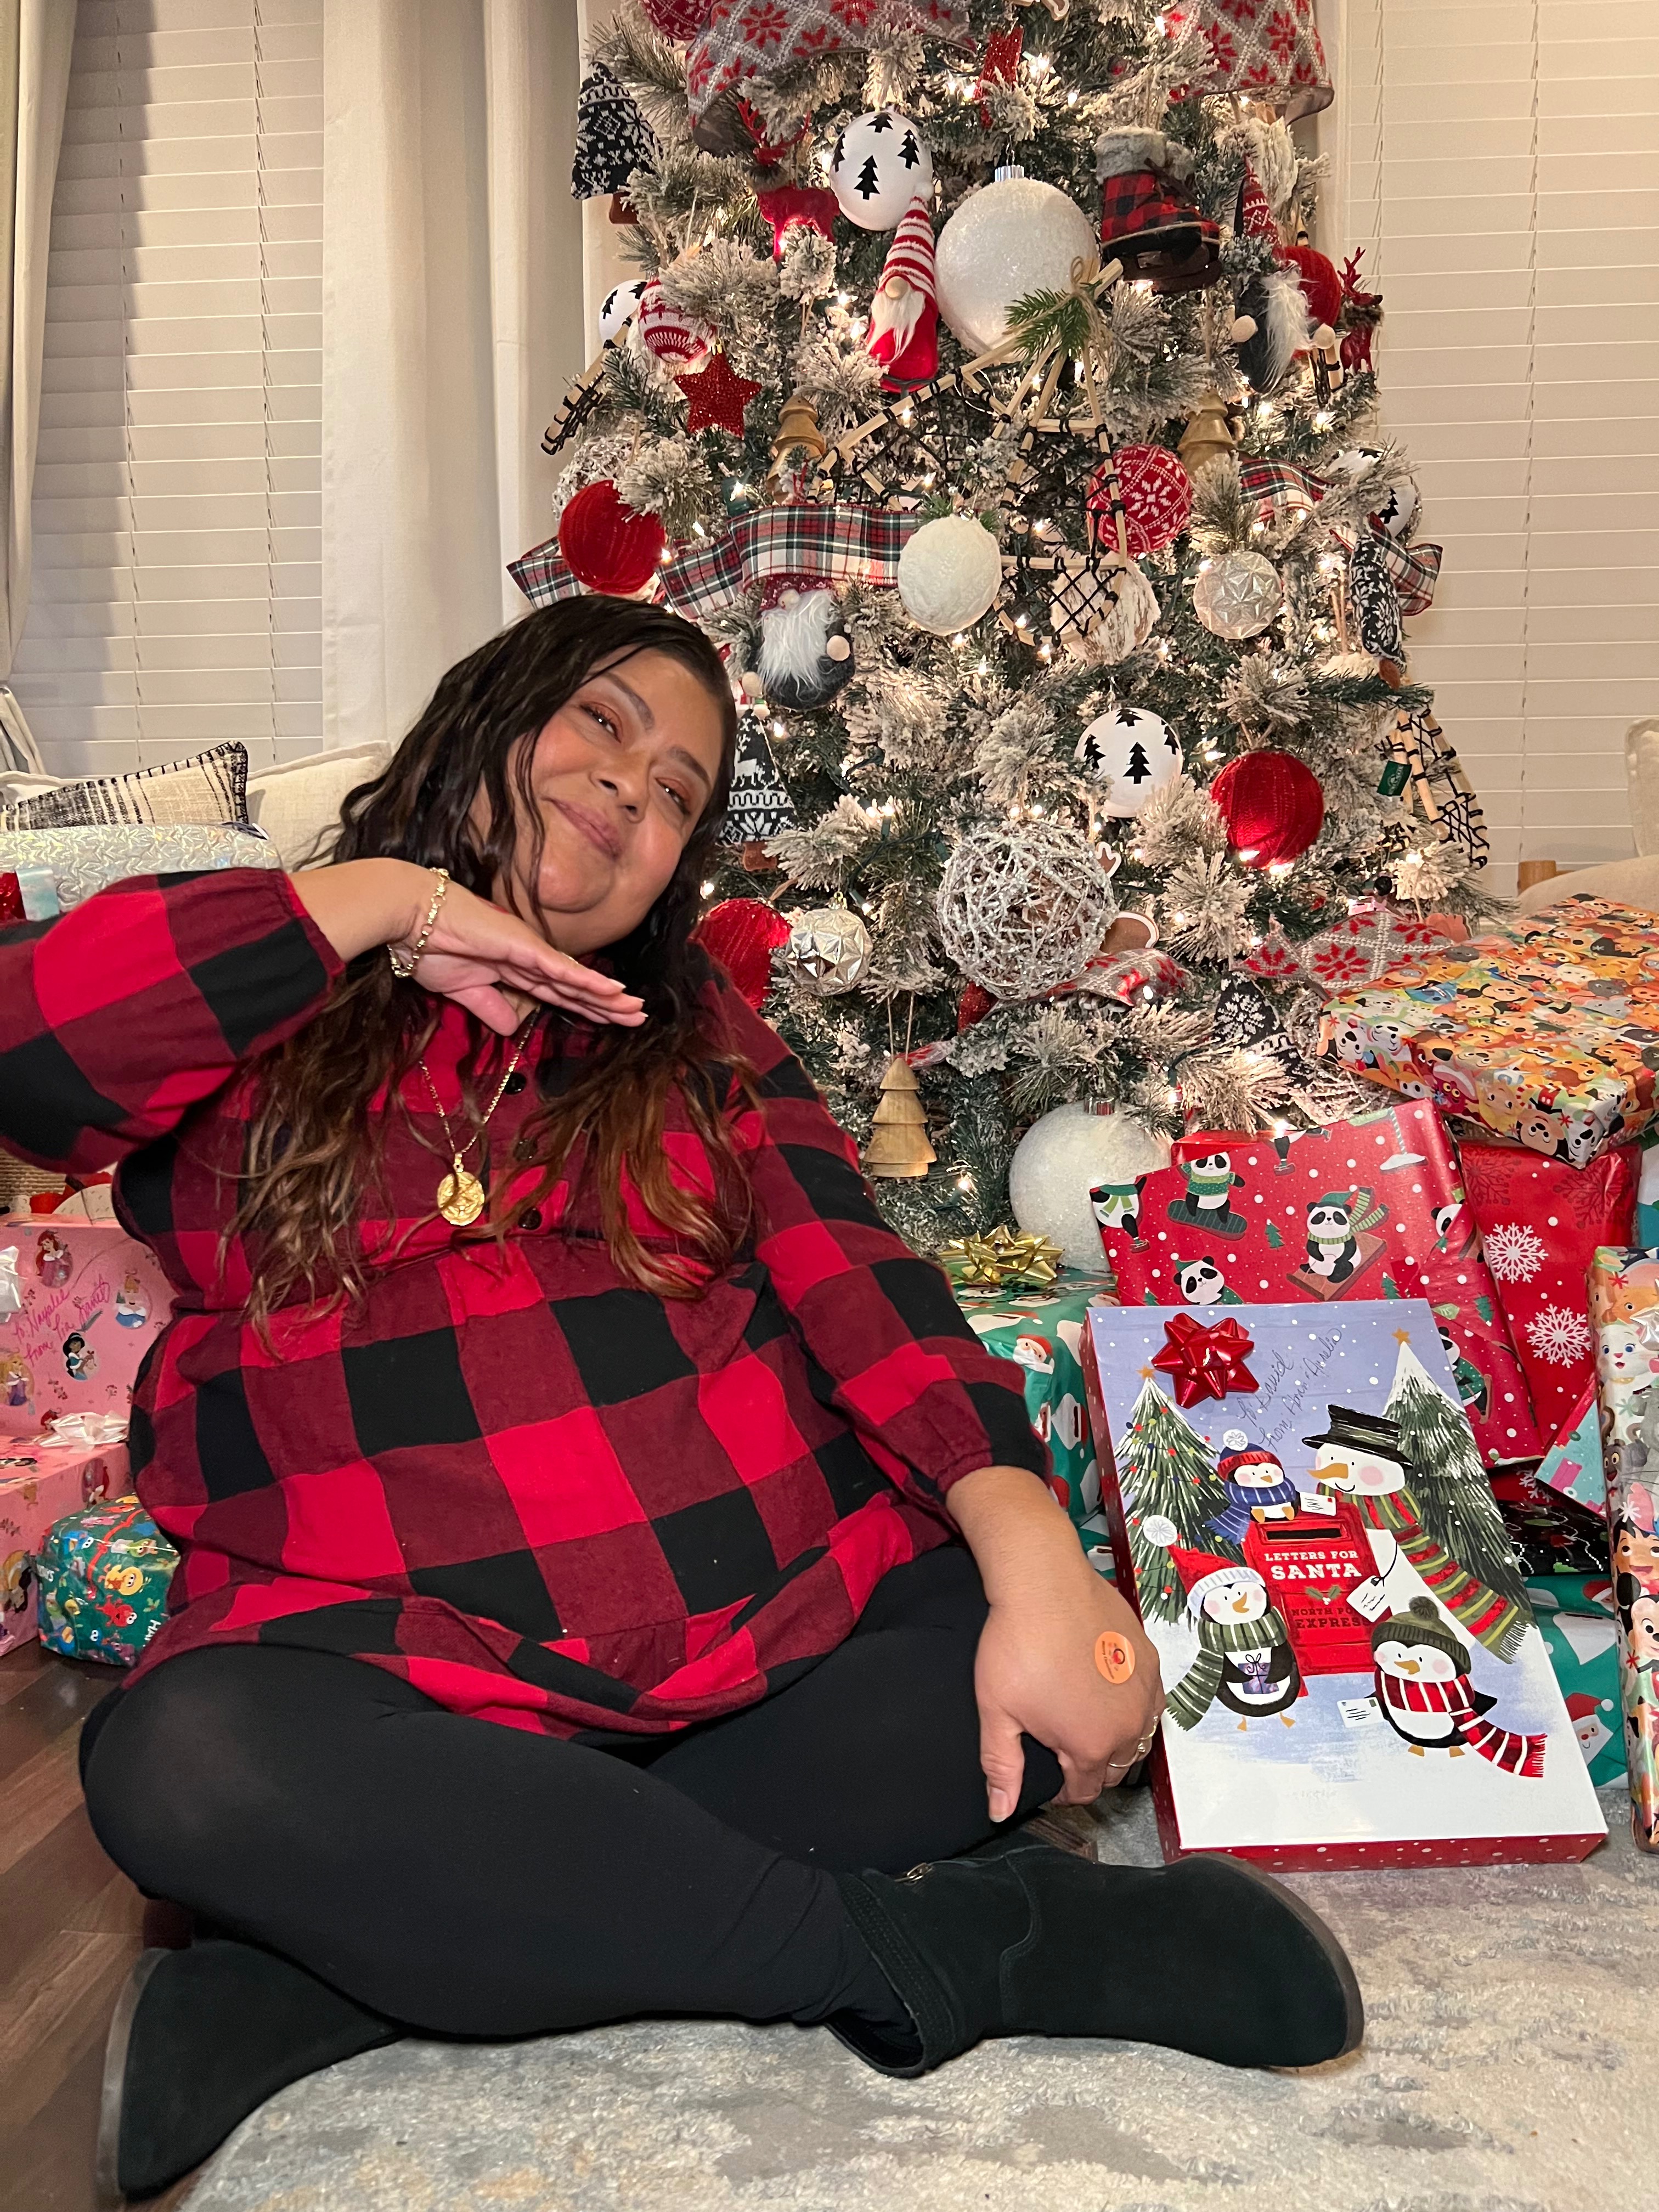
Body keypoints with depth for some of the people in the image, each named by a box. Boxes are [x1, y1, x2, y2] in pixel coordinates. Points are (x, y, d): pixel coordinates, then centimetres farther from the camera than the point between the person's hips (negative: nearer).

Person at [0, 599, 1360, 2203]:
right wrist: (374, 904, -6)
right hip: (409, 1676, -3)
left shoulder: (691, 1032, 18)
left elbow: (850, 1280, 3)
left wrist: (1037, 1568, -13)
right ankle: (924, 1946, -24)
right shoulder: (250, 997, 10)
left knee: (1078, 1696, -23)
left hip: (781, 1632, 3)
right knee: (187, 1765, -33)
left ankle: (320, 1984, -23)